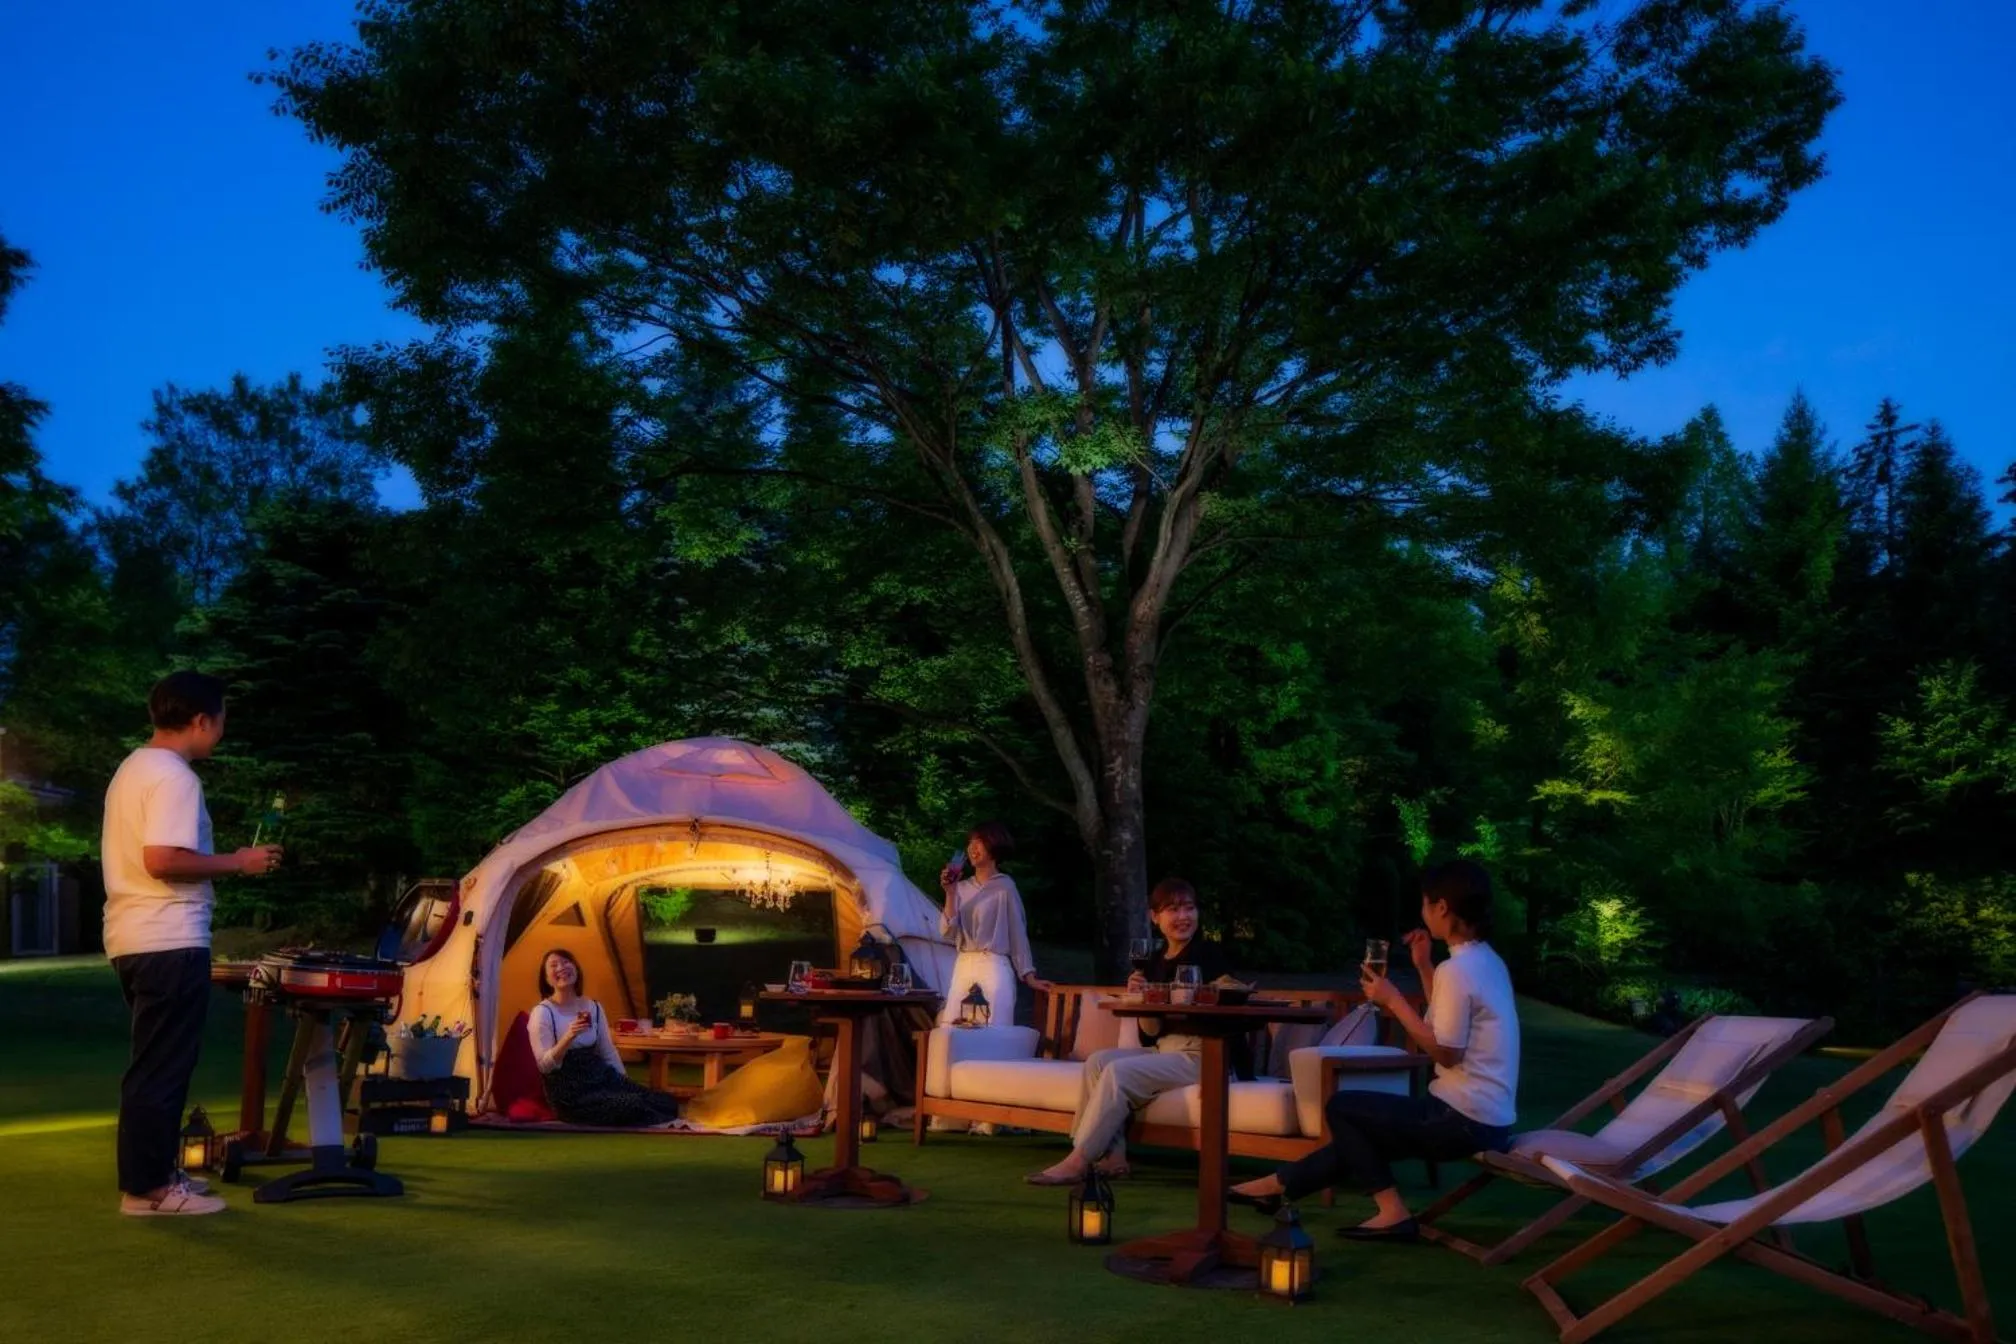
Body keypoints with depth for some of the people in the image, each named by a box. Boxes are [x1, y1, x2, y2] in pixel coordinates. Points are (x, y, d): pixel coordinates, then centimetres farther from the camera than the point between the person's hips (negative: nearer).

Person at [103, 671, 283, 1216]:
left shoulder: (132, 769, 16)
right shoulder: (174, 777, -16)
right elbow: (162, 860, -25)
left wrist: (224, 863, 22)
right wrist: (237, 862, -15)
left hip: (133, 939, 11)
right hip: (169, 944, -11)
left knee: (154, 1064, 17)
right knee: (162, 1067, -5)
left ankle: (152, 1173, 24)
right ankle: (147, 1188, -1)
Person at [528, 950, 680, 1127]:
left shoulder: (594, 1007, 9)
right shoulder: (542, 1012, -8)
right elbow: (544, 1065, -15)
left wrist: (626, 1084, 11)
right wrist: (568, 1037, -28)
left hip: (601, 1077, 6)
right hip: (569, 1092, -6)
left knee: (669, 1104, -16)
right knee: (636, 1107, -27)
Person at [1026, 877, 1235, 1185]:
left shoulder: (1210, 955, -3)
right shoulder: (1154, 964, 13)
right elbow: (1150, 1036, 9)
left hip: (1206, 1057, -7)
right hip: (1164, 1052, 7)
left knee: (1119, 1071, -24)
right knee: (1098, 1061, -13)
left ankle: (1077, 1162, -23)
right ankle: (1112, 1156, -17)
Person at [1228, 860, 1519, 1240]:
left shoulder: (1457, 969, -19)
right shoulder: (1487, 961, 11)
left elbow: (1445, 1052, -20)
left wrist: (1393, 1000, -13)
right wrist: (1424, 967, 16)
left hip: (1465, 1119, -10)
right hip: (1487, 1117, 10)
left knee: (1341, 1107, 2)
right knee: (1361, 1126, 21)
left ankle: (1391, 1211, 1)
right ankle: (1279, 1187, 29)